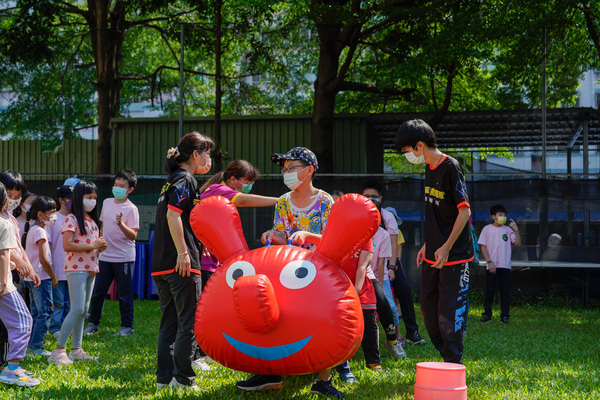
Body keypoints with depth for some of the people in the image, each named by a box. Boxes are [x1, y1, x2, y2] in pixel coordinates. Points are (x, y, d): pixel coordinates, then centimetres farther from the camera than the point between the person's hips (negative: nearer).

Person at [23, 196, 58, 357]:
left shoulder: (32, 228, 13)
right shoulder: (40, 231, -16)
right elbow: (43, 259, -20)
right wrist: (53, 277, -9)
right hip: (41, 277, -10)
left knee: (36, 312, 15)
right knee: (45, 312, -6)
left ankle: (31, 345, 18)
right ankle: (36, 347, -5)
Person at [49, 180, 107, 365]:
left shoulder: (92, 220, 16)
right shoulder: (71, 219, -9)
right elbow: (67, 245, -19)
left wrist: (100, 246, 2)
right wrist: (92, 246, -18)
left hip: (91, 268, 8)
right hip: (76, 268, -8)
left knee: (84, 310, 9)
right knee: (77, 309, -14)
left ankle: (76, 349, 15)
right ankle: (59, 350, -11)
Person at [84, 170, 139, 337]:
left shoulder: (131, 209, -9)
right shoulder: (107, 202, 10)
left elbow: (133, 235, -15)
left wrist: (121, 224, -30)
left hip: (124, 258, -6)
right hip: (104, 256, 6)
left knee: (125, 294, 1)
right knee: (97, 291, 9)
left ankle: (127, 326, 12)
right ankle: (92, 323, 22)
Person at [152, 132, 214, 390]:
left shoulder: (173, 180, 21)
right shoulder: (185, 180, -8)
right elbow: (173, 215, -20)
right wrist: (183, 252, -22)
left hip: (162, 264, 9)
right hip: (182, 263, -9)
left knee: (169, 322, 11)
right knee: (189, 321, -3)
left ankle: (164, 377, 12)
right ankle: (183, 378, -1)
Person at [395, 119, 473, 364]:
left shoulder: (451, 168, -15)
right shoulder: (429, 169, 11)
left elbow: (465, 211, -18)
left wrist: (446, 248, -22)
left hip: (454, 256, -9)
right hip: (433, 256, 9)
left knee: (449, 314, -6)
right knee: (428, 308, 13)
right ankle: (446, 357, 24)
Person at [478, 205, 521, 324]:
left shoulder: (508, 230, 7)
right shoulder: (487, 229, 3)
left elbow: (518, 244, 0)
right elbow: (483, 246, 0)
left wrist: (516, 230, -12)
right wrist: (489, 262, -9)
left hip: (505, 265, 1)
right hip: (491, 266, -1)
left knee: (505, 291, 2)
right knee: (489, 290, 0)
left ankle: (505, 315, 7)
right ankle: (487, 314, 7)